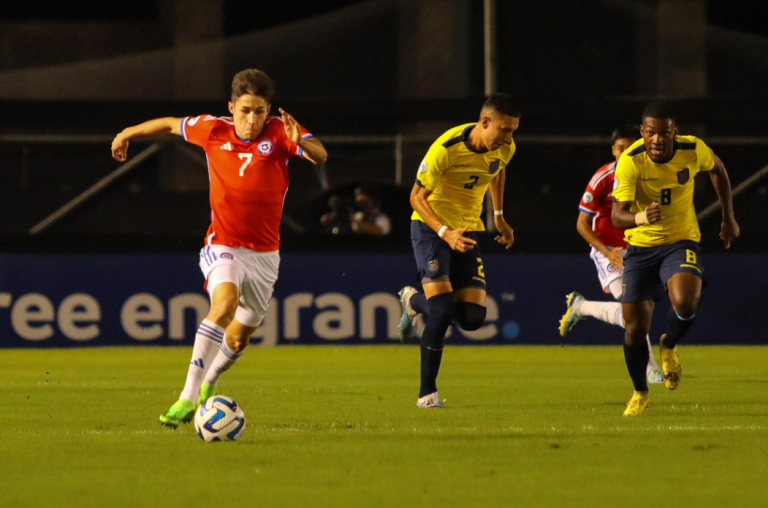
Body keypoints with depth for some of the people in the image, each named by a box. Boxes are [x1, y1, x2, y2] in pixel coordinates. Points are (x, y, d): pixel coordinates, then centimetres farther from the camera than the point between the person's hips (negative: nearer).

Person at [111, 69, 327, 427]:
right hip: (222, 246, -2)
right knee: (225, 303, -31)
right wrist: (128, 134, 24)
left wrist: (301, 142, -50)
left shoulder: (279, 132, -11)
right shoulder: (214, 131, -7)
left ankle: (208, 383, 47)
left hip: (264, 253, 2)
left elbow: (320, 156, -28)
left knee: (238, 338, 14)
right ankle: (189, 396, -30)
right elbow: (171, 125, 12)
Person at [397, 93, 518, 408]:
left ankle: (415, 301, 26)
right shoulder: (446, 149, -24)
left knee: (472, 318, -5)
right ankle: (427, 393, -4)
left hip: (468, 231, 6)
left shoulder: (504, 148, -6)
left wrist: (499, 216, 16)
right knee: (442, 312, -18)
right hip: (430, 228, -6)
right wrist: (445, 233, -30)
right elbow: (417, 197, -18)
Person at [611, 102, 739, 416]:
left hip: (682, 242, 0)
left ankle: (669, 347, 6)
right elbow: (617, 215, -28)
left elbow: (717, 169, 9)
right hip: (641, 246, 0)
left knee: (685, 303, -29)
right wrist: (641, 218, -50)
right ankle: (640, 393, 26)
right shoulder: (630, 161, -22)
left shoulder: (693, 150, -15)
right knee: (635, 326, 0)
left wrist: (728, 218, 12)